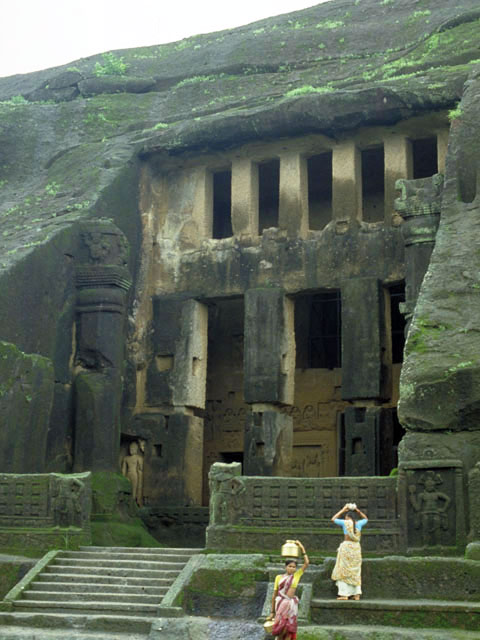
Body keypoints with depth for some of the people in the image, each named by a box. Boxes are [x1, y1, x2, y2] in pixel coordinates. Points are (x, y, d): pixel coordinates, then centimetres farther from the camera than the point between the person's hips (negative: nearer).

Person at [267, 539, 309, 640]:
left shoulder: (297, 575, 5)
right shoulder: (279, 577, 3)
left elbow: (307, 563, -2)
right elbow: (274, 595, 7)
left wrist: (302, 548, -2)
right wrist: (272, 612, 7)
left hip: (292, 604, 1)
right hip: (280, 603, -1)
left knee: (289, 630, 0)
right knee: (281, 629, -5)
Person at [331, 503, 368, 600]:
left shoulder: (345, 523, -2)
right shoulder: (359, 523, 6)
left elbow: (333, 519, 15)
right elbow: (366, 519, 28)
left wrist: (342, 510, 17)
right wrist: (358, 511, 20)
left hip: (346, 546, -4)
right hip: (356, 547, 4)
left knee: (344, 571, 0)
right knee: (355, 571, 10)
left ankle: (344, 594, -5)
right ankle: (357, 594, 8)